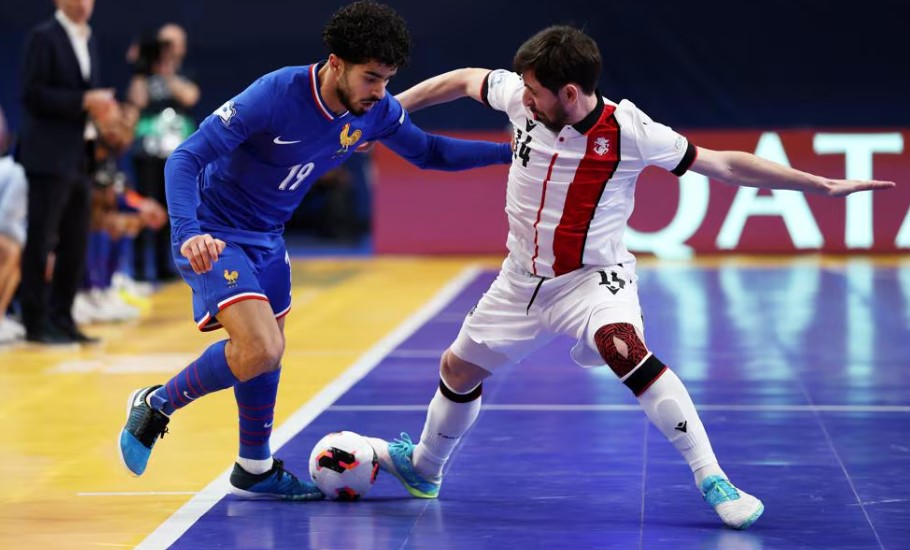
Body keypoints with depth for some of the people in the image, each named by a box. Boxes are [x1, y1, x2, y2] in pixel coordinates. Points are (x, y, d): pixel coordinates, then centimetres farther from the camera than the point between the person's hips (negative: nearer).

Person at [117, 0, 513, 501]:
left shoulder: (376, 111, -10)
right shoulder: (275, 95, -30)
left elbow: (428, 152, 9)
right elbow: (186, 158, -29)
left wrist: (509, 151, -1)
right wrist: (187, 233, -44)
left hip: (267, 237, 8)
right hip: (212, 237, -7)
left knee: (266, 354, 18)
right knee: (260, 350, -22)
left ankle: (255, 471, 38)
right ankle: (155, 407, 0)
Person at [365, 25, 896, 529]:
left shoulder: (628, 132, -23)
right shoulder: (520, 98, -13)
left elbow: (724, 164, -17)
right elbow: (464, 80, 8)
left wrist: (824, 184, -19)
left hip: (593, 278, -5)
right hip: (523, 277, 5)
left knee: (623, 345, -35)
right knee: (458, 370, 16)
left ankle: (713, 480, -31)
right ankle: (424, 467, 46)